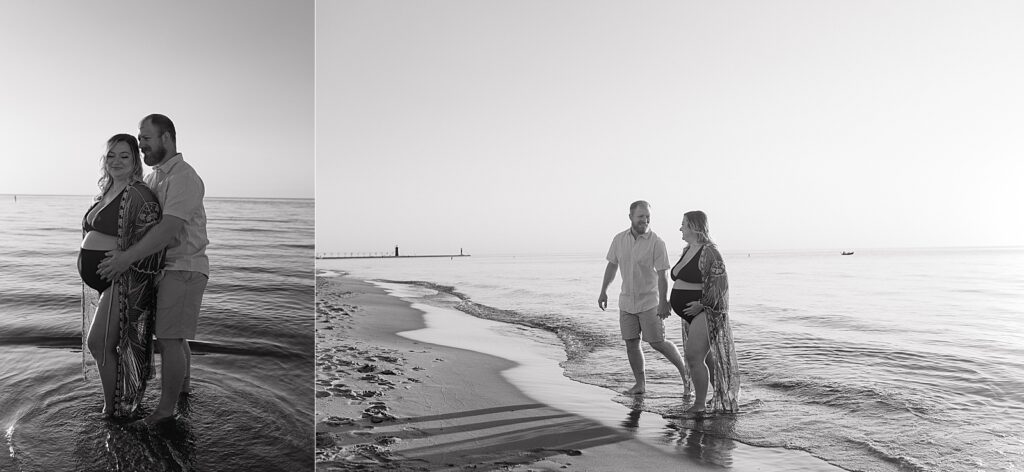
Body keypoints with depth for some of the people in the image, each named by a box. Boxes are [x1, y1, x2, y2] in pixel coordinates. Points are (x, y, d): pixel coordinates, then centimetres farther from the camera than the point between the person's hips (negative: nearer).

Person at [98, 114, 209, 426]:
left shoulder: (184, 178, -16)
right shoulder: (154, 176, 16)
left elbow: (169, 228, -26)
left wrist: (128, 257, -29)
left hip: (183, 268, -9)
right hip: (166, 267, 9)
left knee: (168, 339, -6)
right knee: (174, 335, 19)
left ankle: (166, 409, 3)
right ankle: (184, 386, 35)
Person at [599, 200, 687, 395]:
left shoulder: (657, 243, -13)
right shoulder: (619, 239, 0)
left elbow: (662, 275, -14)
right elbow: (612, 266, 12)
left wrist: (663, 302, -18)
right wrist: (603, 291, 12)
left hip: (650, 302, -4)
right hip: (627, 301, 4)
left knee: (658, 343, -2)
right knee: (631, 343, 5)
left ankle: (684, 370, 20)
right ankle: (640, 384, 17)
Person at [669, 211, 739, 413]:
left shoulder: (709, 251, -16)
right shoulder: (687, 250, 12)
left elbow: (720, 283, -20)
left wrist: (702, 303, -23)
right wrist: (674, 300, 13)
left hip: (705, 313, -9)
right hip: (691, 314, 9)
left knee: (694, 357, -12)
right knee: (707, 358, 15)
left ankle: (700, 403, -2)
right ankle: (723, 397, 27)